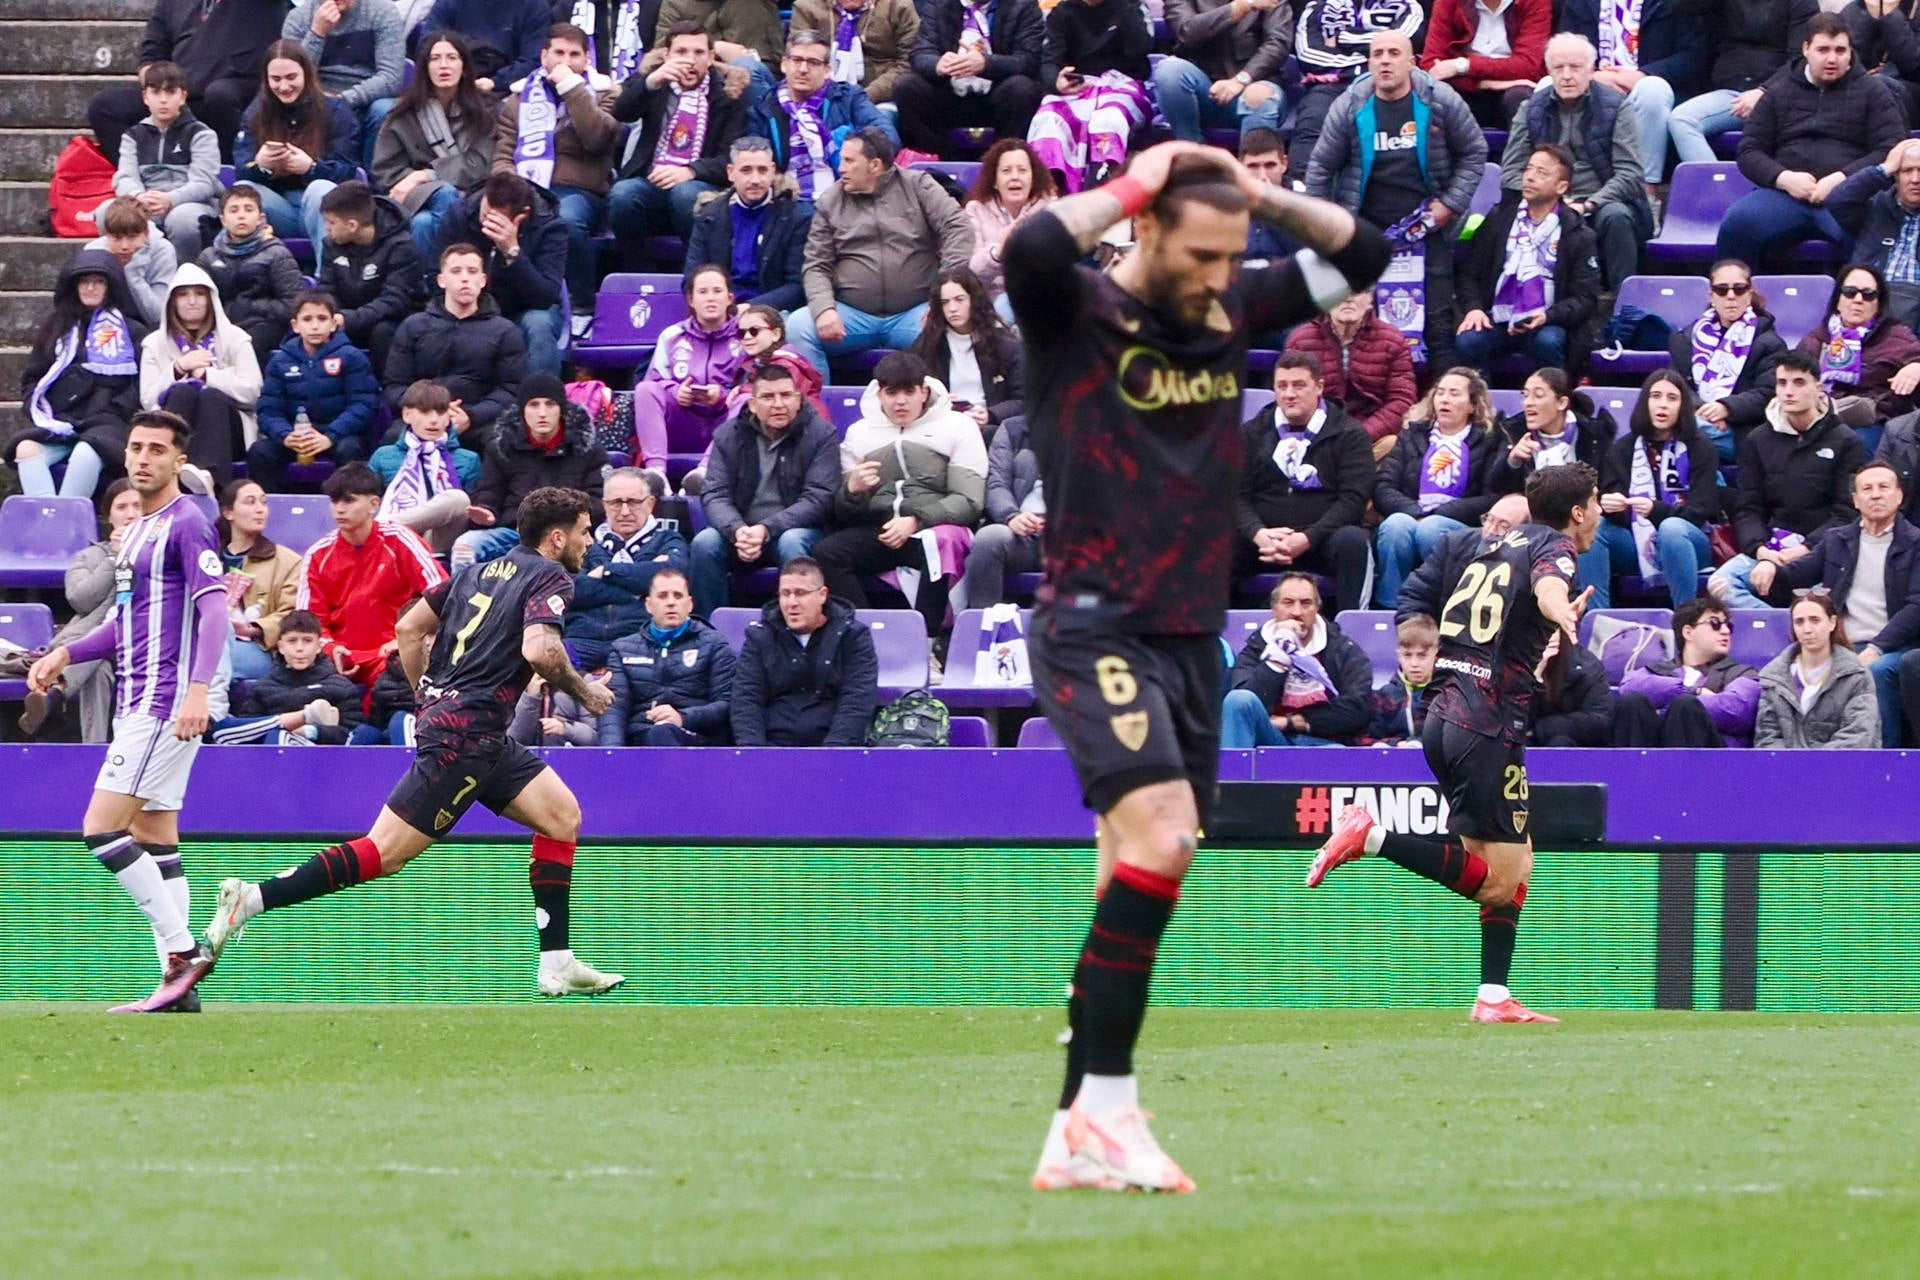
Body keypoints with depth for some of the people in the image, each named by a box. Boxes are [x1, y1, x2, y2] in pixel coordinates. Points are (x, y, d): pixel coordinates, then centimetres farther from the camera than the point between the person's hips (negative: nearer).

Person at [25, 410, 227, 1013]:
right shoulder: (137, 532, 18)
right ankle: (179, 985, 5)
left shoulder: (186, 524, -10)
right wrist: (65, 653, 15)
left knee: (102, 828, -13)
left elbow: (214, 609, -19)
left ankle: (182, 949, -11)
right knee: (152, 838, 7)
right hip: (138, 700, 10)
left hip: (168, 702, -10)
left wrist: (199, 688, -31)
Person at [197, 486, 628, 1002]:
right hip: (466, 738, -10)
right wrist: (583, 692, -6)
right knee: (384, 853, -12)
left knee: (563, 814, 12)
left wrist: (430, 700, 25)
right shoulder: (550, 578, -6)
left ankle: (557, 965, 11)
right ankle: (252, 898, -15)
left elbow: (409, 628, 18)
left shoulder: (481, 570, 18)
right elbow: (539, 650, -23)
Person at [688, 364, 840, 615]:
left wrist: (767, 530, -27)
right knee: (704, 543, -27)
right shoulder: (728, 435, 3)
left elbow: (818, 499, -13)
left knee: (791, 543, -36)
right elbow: (714, 495, -3)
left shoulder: (821, 434, -6)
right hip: (741, 532, 3)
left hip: (796, 528, -2)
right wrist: (737, 531, -26)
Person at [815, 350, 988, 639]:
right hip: (876, 533, 3)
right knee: (826, 553, -26)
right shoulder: (860, 433, 18)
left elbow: (969, 501, -2)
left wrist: (915, 522, -15)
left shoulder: (958, 427, 8)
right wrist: (852, 490, -10)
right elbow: (843, 512, 14)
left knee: (939, 548, -39)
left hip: (935, 528, -3)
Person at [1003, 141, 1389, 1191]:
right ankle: (1107, 1108, -20)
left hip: (1191, 635, 7)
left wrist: (1260, 196, 3)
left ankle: (1076, 1138, 11)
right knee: (1160, 834, -24)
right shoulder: (1077, 312, -8)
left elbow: (1359, 256, 17)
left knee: (1138, 886, 6)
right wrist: (1133, 187, -15)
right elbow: (1031, 248, -30)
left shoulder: (1229, 311, 10)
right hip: (1094, 628, -7)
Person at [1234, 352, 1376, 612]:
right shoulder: (1252, 433, 15)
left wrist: (1306, 539, -20)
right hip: (1263, 540, 2)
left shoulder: (1349, 435, 6)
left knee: (1352, 540, -35)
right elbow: (1237, 496, 5)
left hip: (1321, 540, -2)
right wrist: (1258, 534, -18)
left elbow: (1353, 500, -5)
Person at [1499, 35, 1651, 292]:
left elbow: (1630, 174, -7)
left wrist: (1588, 205, -21)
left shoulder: (1615, 106, 1)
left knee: (1615, 217, -37)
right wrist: (1544, 200, -14)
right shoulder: (1532, 109, 9)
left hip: (1602, 204, -1)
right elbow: (1511, 173, 5)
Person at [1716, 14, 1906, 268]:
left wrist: (1841, 179, -10)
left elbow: (1891, 151, 5)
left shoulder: (1872, 91, 15)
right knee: (1737, 223, -29)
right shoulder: (1779, 92, 21)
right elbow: (1749, 152, 16)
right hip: (1786, 195, 2)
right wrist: (1783, 178, -5)